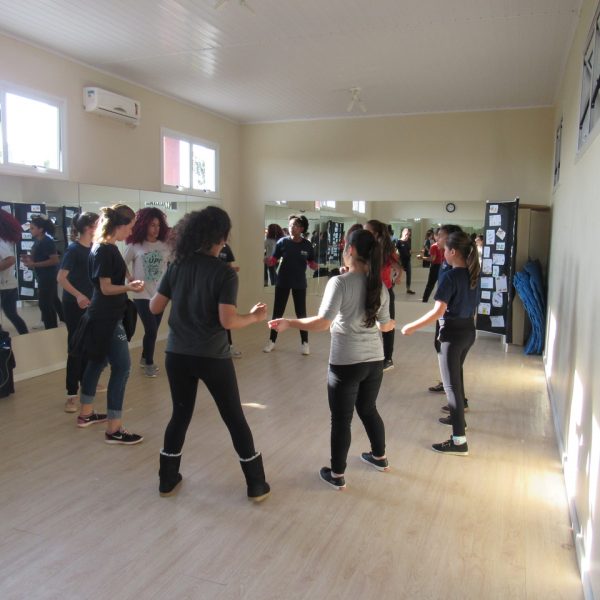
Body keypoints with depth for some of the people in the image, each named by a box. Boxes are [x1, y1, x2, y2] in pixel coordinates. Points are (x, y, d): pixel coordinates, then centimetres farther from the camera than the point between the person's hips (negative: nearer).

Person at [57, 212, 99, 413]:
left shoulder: (95, 248, 4)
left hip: (90, 303, 7)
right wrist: (78, 295, -25)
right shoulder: (74, 249, -14)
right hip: (74, 304, -7)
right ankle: (71, 393, 2)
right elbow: (61, 278, -18)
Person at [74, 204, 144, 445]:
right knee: (121, 367, -7)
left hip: (103, 316, 10)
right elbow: (106, 288, -21)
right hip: (107, 319, -10)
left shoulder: (102, 247, 10)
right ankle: (114, 429, -2)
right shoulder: (106, 250, -19)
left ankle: (86, 413, 34)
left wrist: (128, 285, 24)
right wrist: (129, 287, -35)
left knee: (98, 362, 19)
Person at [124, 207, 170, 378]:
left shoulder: (164, 246, 1)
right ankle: (149, 363, 13)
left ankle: (145, 359, 33)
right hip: (142, 295, -3)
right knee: (151, 330, -7)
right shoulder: (134, 246, -5)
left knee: (153, 330, 12)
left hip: (160, 294, 3)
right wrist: (129, 278, -12)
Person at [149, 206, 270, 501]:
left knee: (180, 414, 20)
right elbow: (227, 321, -19)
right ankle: (257, 485, 19)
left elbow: (154, 307, 4)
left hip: (178, 354, 4)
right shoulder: (225, 273, -13)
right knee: (235, 418, 9)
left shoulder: (177, 266, 1)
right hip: (212, 357, -4)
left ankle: (167, 480, 30)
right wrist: (254, 316, -3)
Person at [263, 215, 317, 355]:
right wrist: (269, 261, -27)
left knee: (301, 313, 7)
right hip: (283, 282, 0)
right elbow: (274, 260, -6)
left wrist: (315, 266, -19)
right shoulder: (282, 242, -8)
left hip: (299, 283, 0)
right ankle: (272, 341, 21)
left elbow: (311, 263, 3)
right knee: (277, 312, 8)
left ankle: (304, 343, 19)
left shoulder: (307, 245, -6)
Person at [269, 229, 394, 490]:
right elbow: (384, 326, 12)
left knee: (341, 419, 9)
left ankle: (337, 475, 23)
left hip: (346, 362, -6)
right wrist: (391, 323, 35)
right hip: (374, 360, 6)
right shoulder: (379, 286, 4)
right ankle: (379, 457, 45)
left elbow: (323, 322, -21)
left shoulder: (339, 282, -15)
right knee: (368, 409, 26)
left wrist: (289, 323, -12)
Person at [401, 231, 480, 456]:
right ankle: (458, 417, 44)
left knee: (451, 383, -4)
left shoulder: (451, 276, -20)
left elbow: (438, 311, -26)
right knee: (457, 376, 26)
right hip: (469, 330, 9)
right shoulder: (472, 274, 4)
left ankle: (459, 440, -3)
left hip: (453, 333, -9)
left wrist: (412, 327, -20)